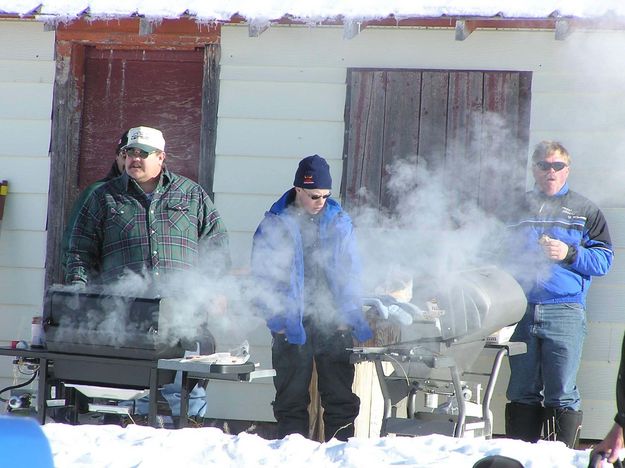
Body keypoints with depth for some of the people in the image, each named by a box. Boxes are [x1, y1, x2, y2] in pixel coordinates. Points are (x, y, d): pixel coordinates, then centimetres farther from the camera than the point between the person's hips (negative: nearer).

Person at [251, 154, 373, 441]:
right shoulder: (275, 224, 0)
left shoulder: (339, 222, 7)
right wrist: (277, 318, -9)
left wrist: (347, 315, -2)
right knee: (292, 397, 4)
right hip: (293, 324, -2)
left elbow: (351, 271, 8)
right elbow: (263, 275, 0)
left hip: (334, 322, 2)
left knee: (340, 395, 2)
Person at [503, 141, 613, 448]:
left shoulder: (584, 210, 11)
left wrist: (570, 253, -10)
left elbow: (603, 260, 4)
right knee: (522, 393, 5)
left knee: (562, 396, -7)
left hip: (565, 312, -3)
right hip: (520, 312, 3)